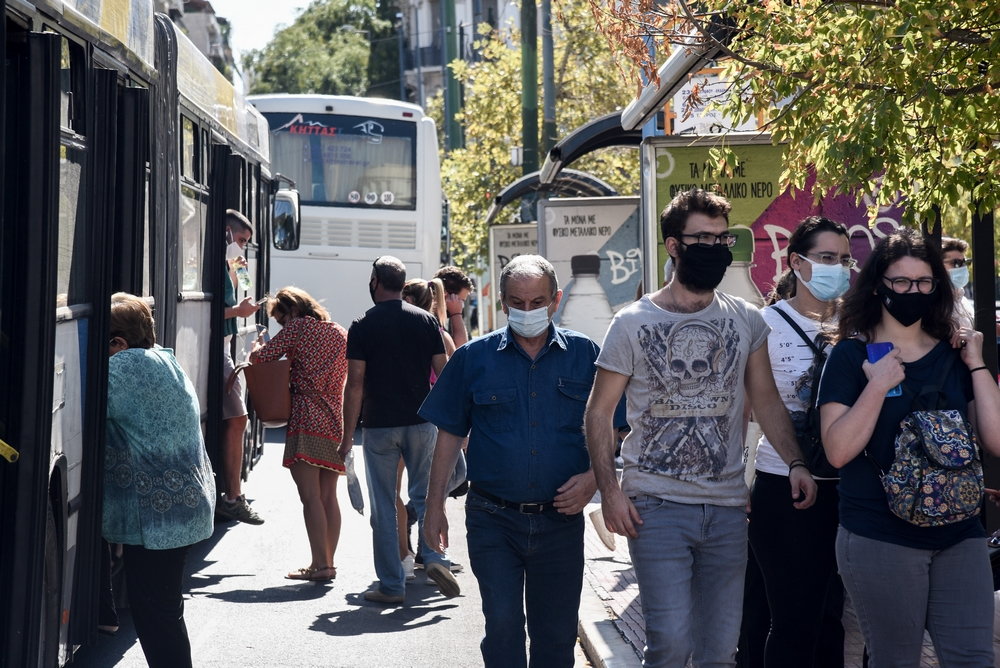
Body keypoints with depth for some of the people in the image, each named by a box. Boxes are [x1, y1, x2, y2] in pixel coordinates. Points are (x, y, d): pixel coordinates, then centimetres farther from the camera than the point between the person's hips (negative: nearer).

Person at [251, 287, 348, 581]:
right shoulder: (340, 333, 19)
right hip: (336, 422, 8)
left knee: (310, 496, -9)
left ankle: (319, 564, -13)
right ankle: (328, 562, 12)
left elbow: (261, 356, -3)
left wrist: (256, 352, 19)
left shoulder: (299, 326, -1)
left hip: (308, 419, -7)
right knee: (328, 496, 10)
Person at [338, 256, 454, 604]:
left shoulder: (363, 326, -5)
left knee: (383, 507, 5)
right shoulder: (426, 320, 3)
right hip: (421, 423, 2)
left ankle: (391, 585, 6)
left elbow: (355, 384, -8)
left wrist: (347, 435, -3)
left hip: (379, 426, -2)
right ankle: (434, 558, -9)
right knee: (424, 495, 14)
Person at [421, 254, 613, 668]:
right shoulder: (474, 358, 3)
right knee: (502, 626, -8)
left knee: (556, 635, 9)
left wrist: (593, 477, -10)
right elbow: (450, 433, 7)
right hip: (493, 520, -1)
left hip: (561, 518, 1)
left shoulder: (585, 355, 3)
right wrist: (434, 507, 5)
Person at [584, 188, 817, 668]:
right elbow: (600, 410, 0)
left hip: (727, 508, 4)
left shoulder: (746, 321, 8)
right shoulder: (633, 323, -2)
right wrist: (609, 489, -10)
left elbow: (766, 399, 11)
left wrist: (794, 462, -4)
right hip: (657, 506, -4)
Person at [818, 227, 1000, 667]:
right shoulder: (852, 355, -1)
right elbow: (838, 450, -11)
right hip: (879, 540, -3)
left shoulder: (953, 354, 9)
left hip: (958, 534, 3)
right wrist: (877, 386, -18)